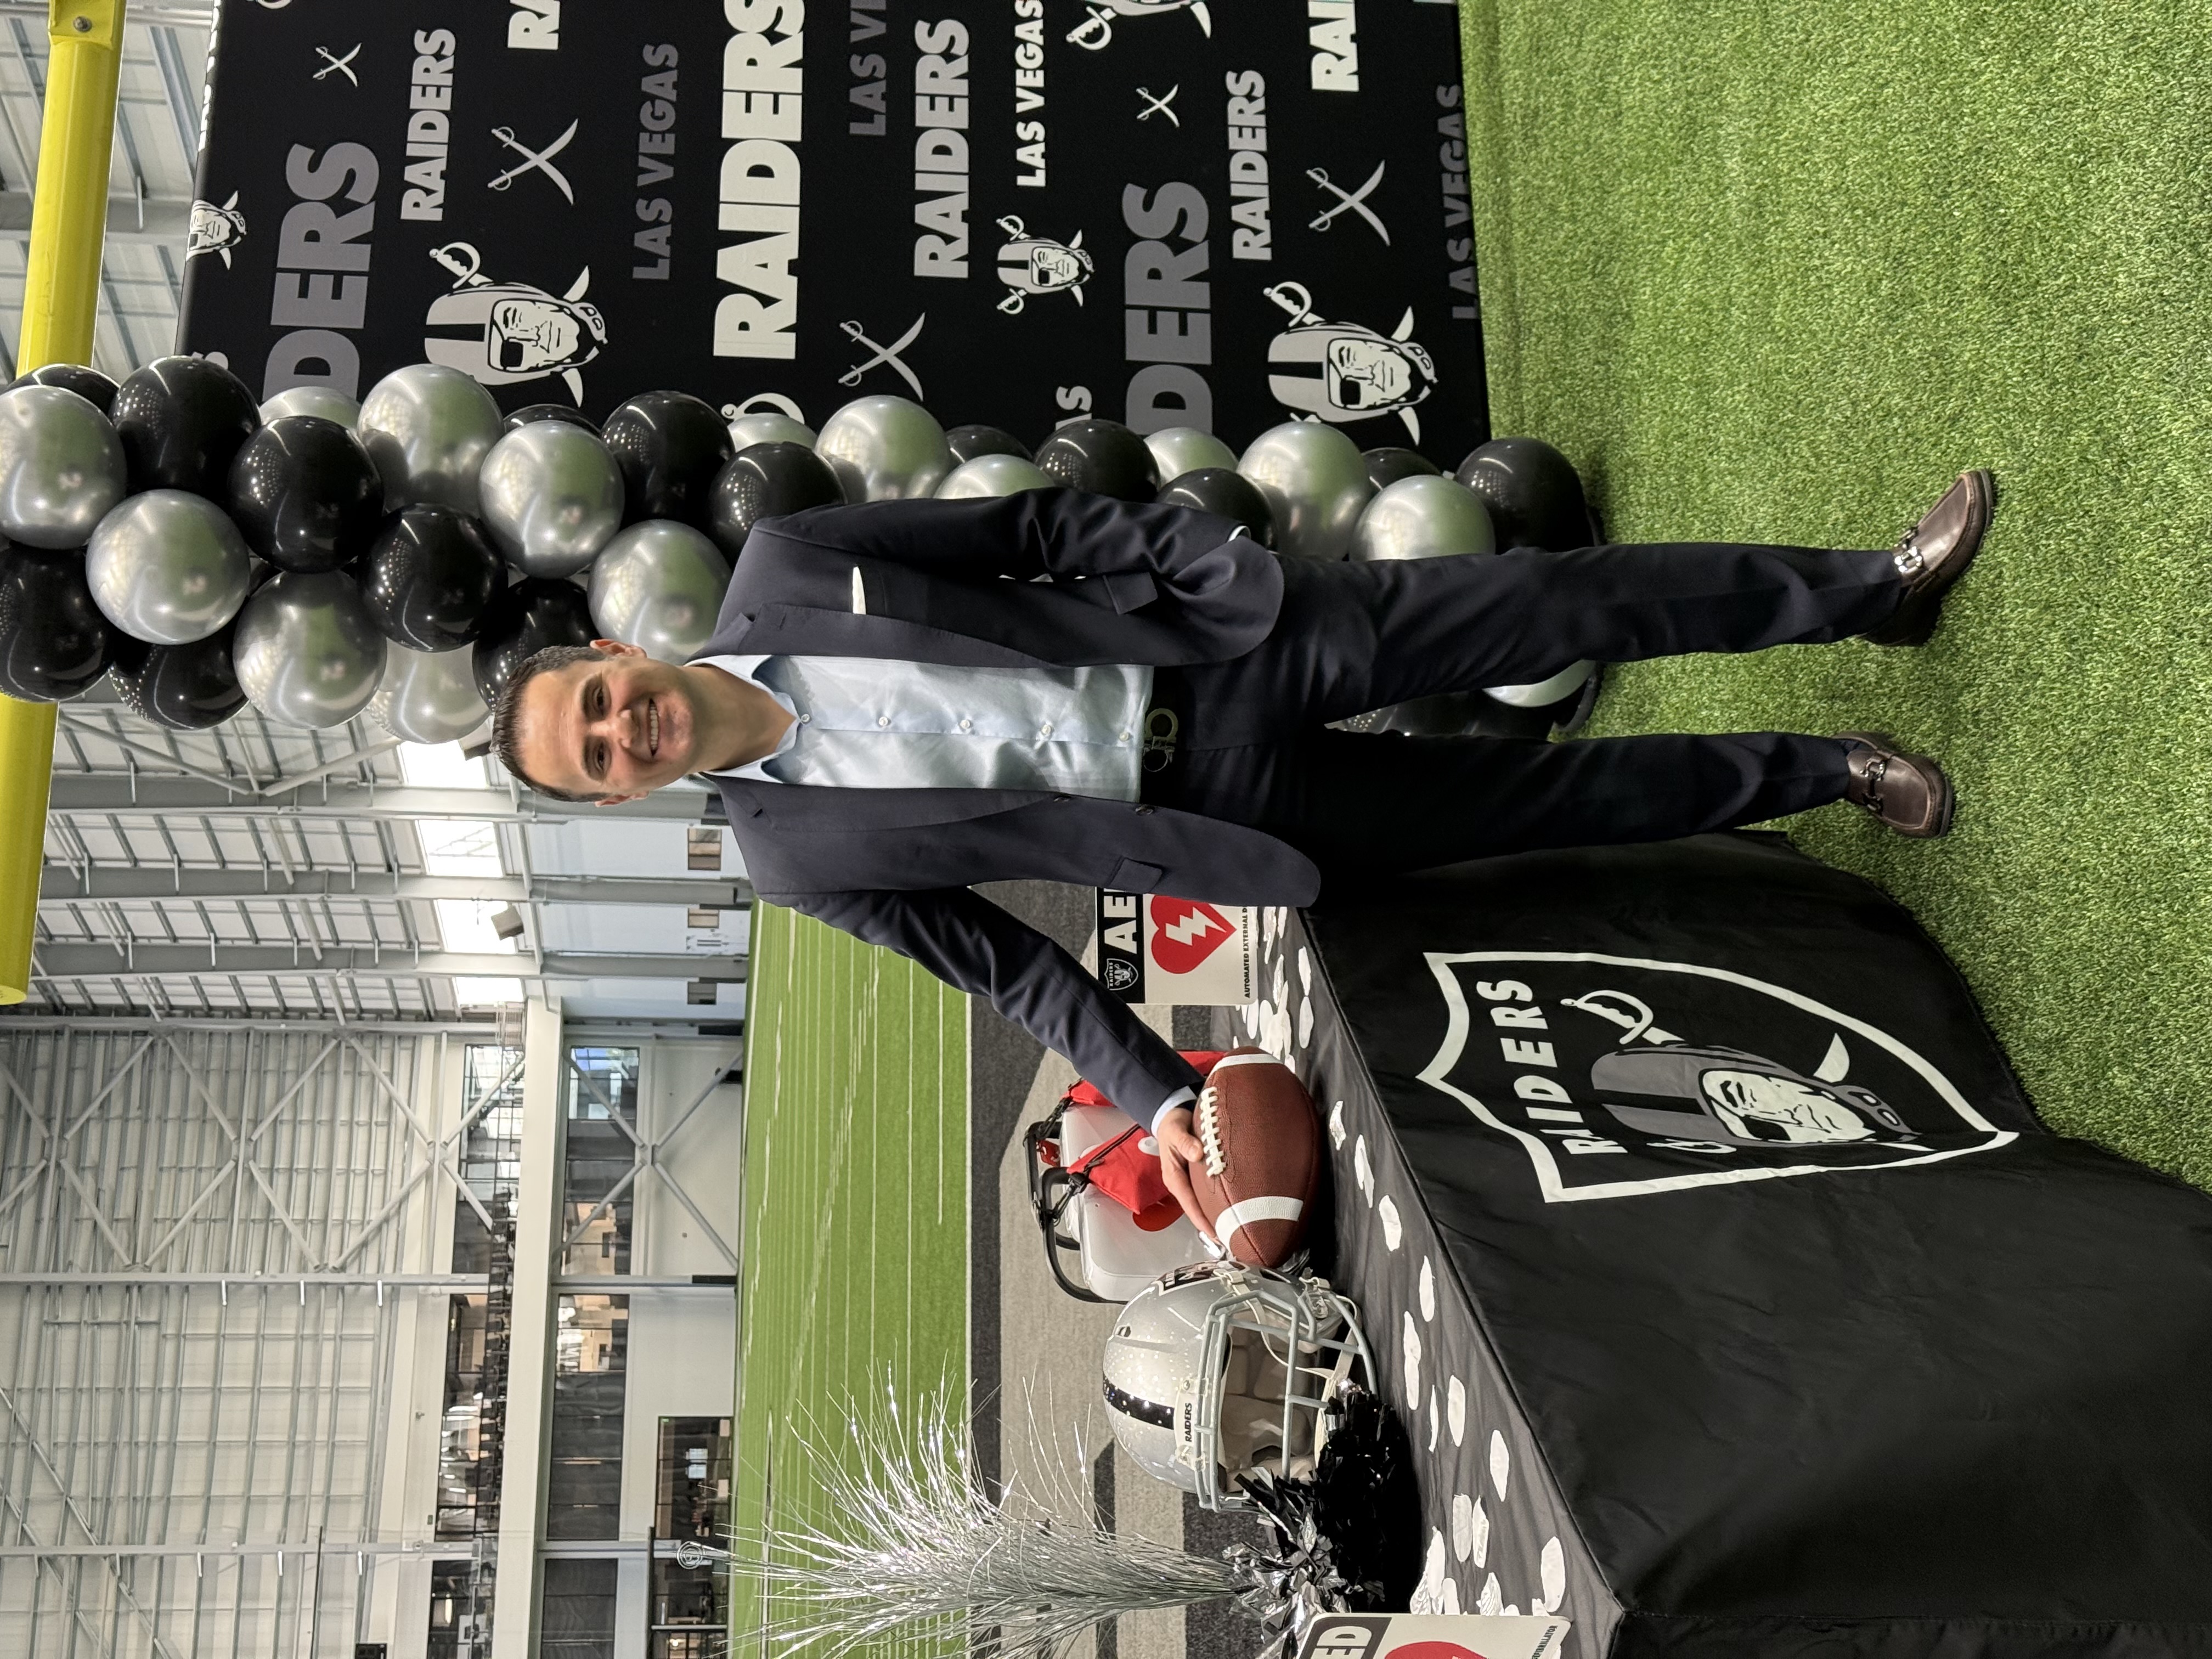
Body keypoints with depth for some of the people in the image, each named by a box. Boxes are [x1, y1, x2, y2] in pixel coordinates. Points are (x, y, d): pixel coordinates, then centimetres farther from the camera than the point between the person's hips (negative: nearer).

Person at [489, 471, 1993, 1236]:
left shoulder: (782, 567, -4)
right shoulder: (798, 857, -6)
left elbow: (1031, 530, 1)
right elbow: (1005, 964, -5)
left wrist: (1199, 558, -9)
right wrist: (1156, 1095, -13)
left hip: (1221, 645, 1)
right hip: (1217, 808, -1)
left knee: (1561, 602, -3)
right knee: (1558, 796, -1)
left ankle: (1878, 589, 18)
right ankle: (1824, 774, 23)